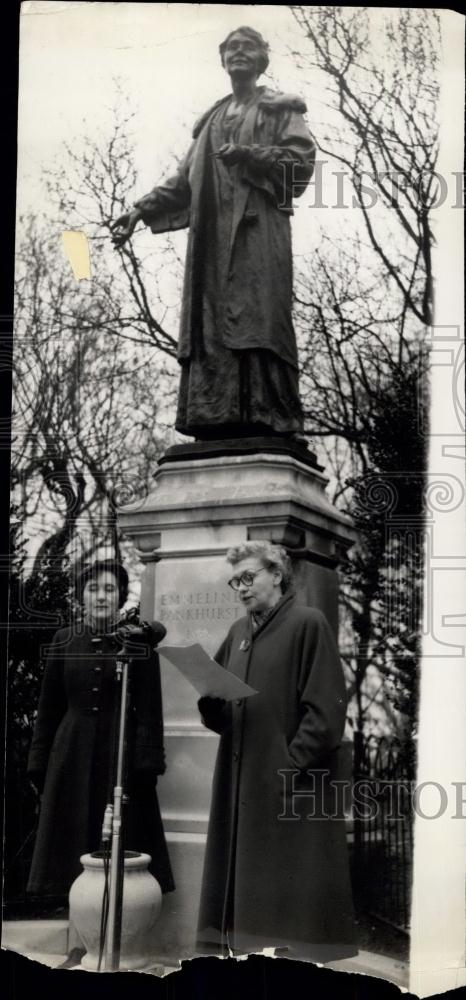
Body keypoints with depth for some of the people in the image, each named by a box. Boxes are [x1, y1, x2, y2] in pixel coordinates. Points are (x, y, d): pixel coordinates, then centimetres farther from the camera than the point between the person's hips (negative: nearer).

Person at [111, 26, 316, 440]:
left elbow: (302, 159, -1)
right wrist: (142, 209, 12)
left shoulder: (280, 109, 15)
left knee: (257, 317, -19)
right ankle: (217, 423, -15)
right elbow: (185, 180, 24)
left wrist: (245, 153, -9)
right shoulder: (212, 120, 30)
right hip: (212, 234, 5)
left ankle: (268, 422, -28)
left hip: (258, 225, -5)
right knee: (211, 323, -8)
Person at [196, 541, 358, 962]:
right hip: (243, 780, 7)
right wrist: (209, 695, -6)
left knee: (290, 890, -3)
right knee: (243, 883, 8)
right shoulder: (239, 631, 15)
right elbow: (223, 714, 17)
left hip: (294, 785, -7)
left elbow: (325, 708, -12)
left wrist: (293, 766, -17)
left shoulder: (308, 623, -6)